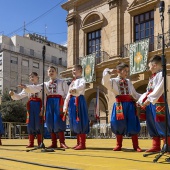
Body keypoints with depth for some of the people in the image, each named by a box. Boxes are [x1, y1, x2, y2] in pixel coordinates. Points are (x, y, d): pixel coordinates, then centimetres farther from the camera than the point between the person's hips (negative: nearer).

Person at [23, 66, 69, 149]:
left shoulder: (62, 82, 12)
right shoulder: (45, 84, 21)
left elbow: (66, 94, 5)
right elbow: (36, 88, 6)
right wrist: (27, 87, -11)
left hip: (58, 102, -4)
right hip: (49, 102, 4)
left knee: (58, 121, -12)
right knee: (50, 122, 0)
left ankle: (62, 142, -7)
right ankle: (54, 143, 6)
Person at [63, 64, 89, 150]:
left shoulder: (81, 80, 0)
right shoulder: (72, 82, 25)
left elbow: (82, 86, -25)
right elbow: (68, 95, 24)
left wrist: (75, 89, -47)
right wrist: (65, 106, 21)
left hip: (79, 100, -9)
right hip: (72, 102, 9)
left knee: (80, 121, -10)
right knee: (74, 122, 10)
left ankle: (82, 144, -7)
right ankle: (78, 143, 18)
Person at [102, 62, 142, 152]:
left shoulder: (128, 81, 17)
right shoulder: (113, 81, 7)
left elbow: (134, 94, 19)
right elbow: (105, 82, -12)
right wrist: (108, 72, -11)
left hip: (130, 104, 2)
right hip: (119, 104, -2)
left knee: (132, 125, 1)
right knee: (119, 125, 4)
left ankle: (136, 146, 11)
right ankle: (118, 145, 18)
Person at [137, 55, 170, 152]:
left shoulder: (161, 74, -7)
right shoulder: (152, 77, 21)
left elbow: (159, 89, -19)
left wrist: (149, 100, -24)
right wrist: (140, 101, 18)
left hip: (158, 103, -9)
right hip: (150, 103, 10)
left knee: (161, 124, -7)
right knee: (152, 125, 11)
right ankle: (156, 146, 19)